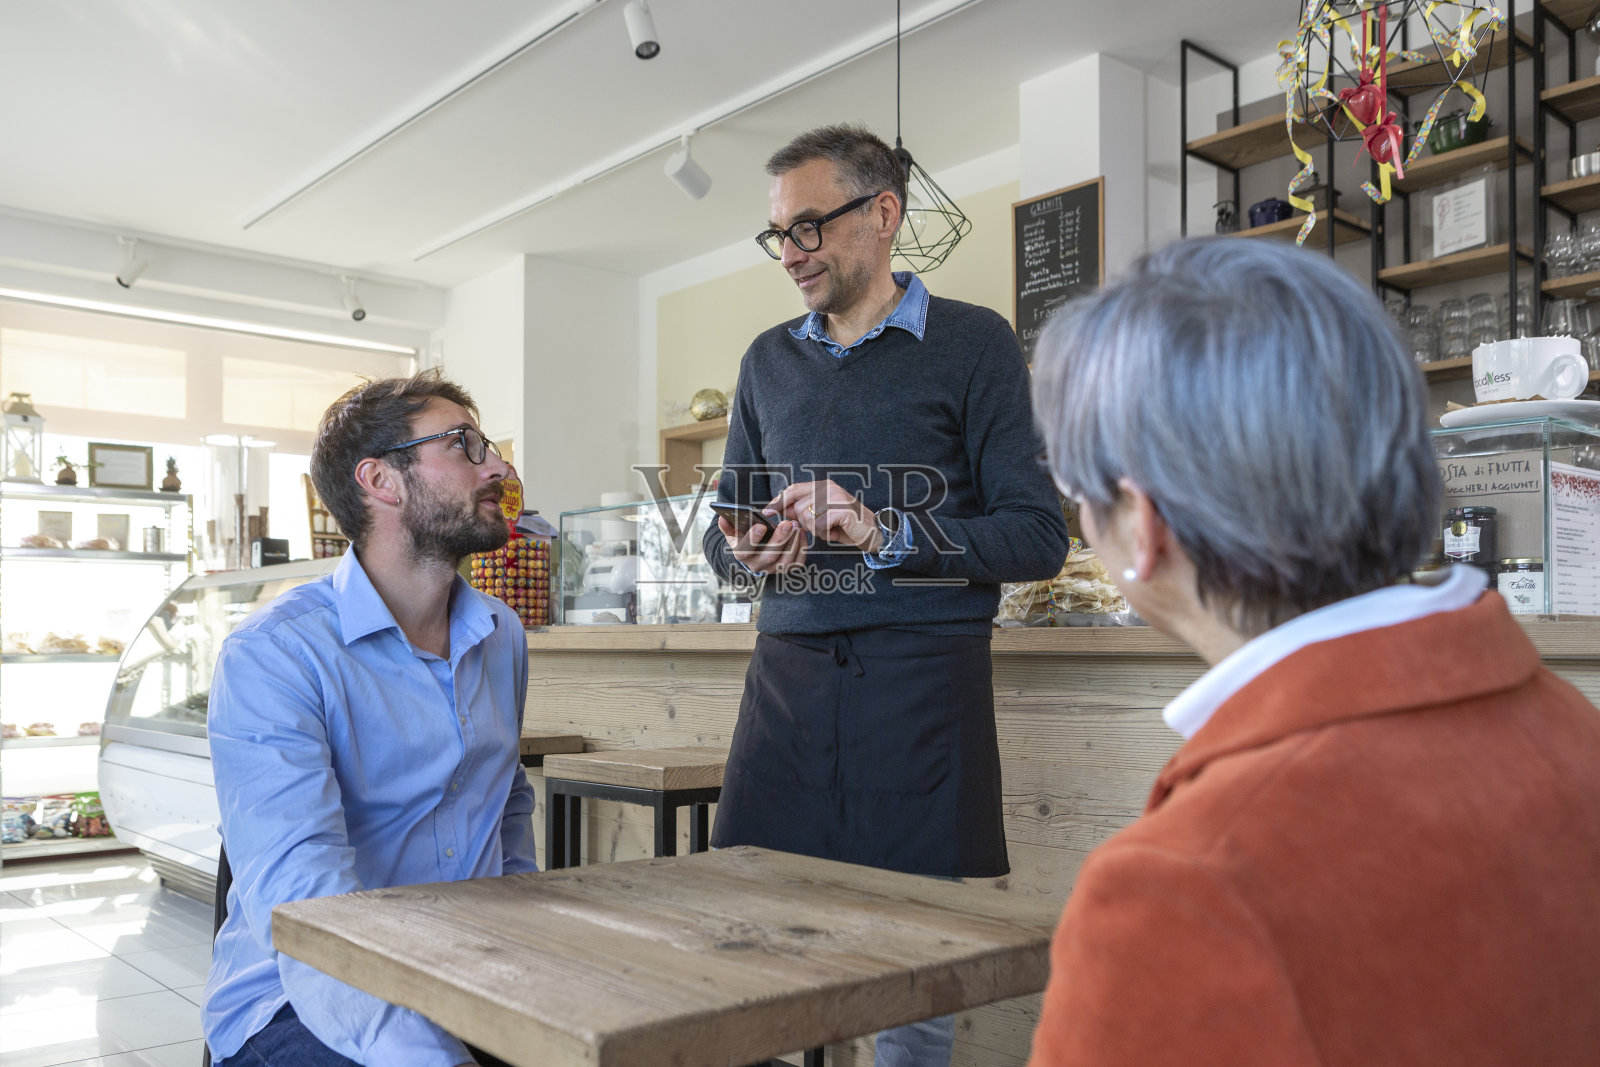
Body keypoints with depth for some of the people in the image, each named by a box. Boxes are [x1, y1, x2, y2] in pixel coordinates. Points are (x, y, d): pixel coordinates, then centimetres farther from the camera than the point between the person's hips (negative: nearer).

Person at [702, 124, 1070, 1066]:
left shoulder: (972, 344, 1)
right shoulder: (770, 361, 17)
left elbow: (1040, 536, -5)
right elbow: (724, 527, 22)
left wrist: (887, 535, -15)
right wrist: (745, 552, -1)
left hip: (924, 672, -4)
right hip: (788, 675, 4)